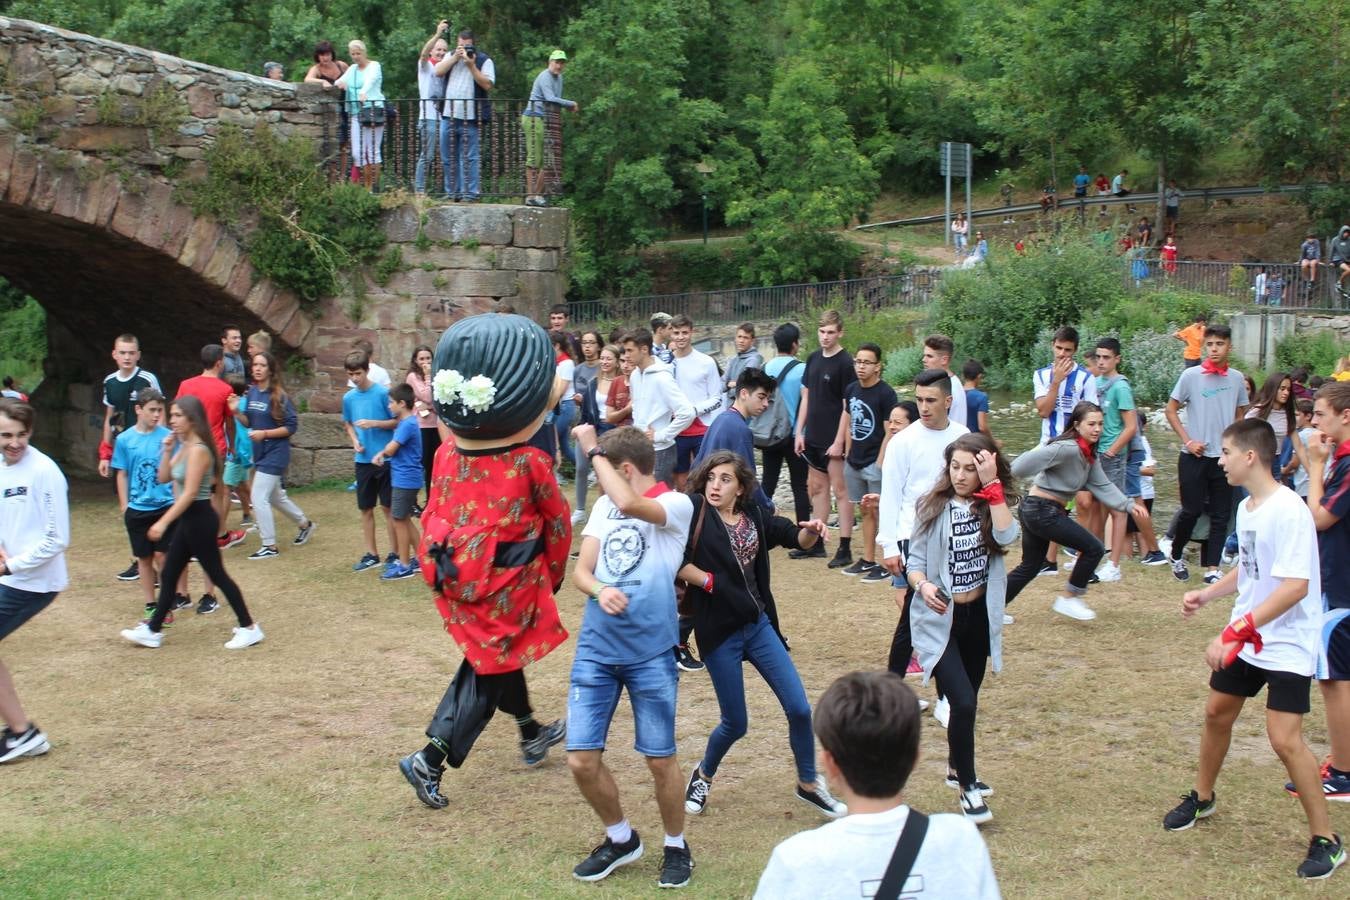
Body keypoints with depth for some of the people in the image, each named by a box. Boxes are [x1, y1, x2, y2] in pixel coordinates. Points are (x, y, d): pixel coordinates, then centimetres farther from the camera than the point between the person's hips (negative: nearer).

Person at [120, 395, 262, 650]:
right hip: (187, 519, 10)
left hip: (199, 518, -10)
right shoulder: (184, 447, 9)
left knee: (217, 574, -2)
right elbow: (163, 478, 13)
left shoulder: (198, 450, -20)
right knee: (168, 575, 14)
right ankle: (152, 631, 23)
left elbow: (190, 492, -24)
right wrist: (167, 450, -1)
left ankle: (249, 628, 7)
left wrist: (163, 522, -24)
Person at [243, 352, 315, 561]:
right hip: (259, 453, 7)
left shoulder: (279, 396, -15)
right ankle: (305, 524, 42)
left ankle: (270, 546, 2)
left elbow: (291, 426, -14)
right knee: (276, 497, 20)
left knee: (259, 498, -10)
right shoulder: (251, 393, 4)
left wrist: (265, 433, -20)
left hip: (275, 454, -7)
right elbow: (249, 422, 10)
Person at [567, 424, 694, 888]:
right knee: (581, 759, 1)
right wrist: (600, 590, -17)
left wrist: (593, 450, -15)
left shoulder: (677, 505, -6)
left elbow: (630, 504, -27)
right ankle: (620, 838, 26)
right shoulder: (604, 506, 12)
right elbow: (581, 570, 6)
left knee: (660, 759, 4)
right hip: (596, 648, 5)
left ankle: (676, 845, 28)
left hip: (651, 651, -5)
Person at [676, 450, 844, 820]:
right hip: (719, 632, -5)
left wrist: (811, 531, -9)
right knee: (735, 724, 4)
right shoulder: (695, 510, -11)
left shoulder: (754, 516, 4)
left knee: (799, 709, 3)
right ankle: (704, 776, 35)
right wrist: (709, 582, -16)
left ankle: (808, 784, 25)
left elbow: (794, 536, 13)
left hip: (759, 625, 5)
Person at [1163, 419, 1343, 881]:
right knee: (1217, 712, 18)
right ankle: (1202, 797, 40)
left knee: (1284, 738, -13)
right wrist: (1205, 594, 8)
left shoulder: (1288, 511, -24)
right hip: (1244, 639, 9)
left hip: (1286, 645, -9)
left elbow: (1295, 586, -30)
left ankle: (1326, 839, 3)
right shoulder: (1246, 507, 4)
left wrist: (1236, 632, -32)